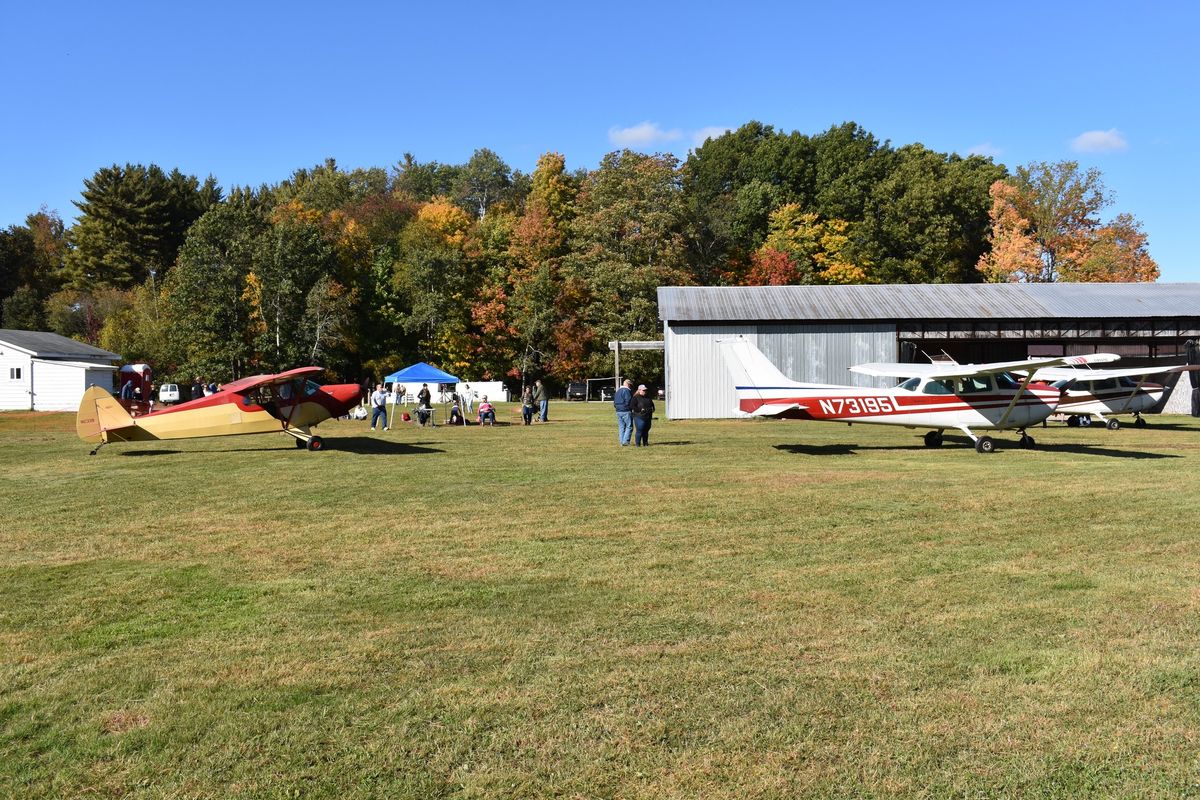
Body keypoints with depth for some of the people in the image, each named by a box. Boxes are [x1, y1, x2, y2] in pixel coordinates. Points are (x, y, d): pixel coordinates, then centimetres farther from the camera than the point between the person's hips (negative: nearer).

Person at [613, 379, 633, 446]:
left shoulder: (618, 391, 17)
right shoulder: (627, 391, -11)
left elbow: (614, 402, 20)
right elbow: (628, 401, -18)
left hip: (618, 411, 8)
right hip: (626, 411, -8)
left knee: (621, 427, 11)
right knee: (629, 426, -3)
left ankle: (621, 442, 11)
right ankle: (625, 441, -10)